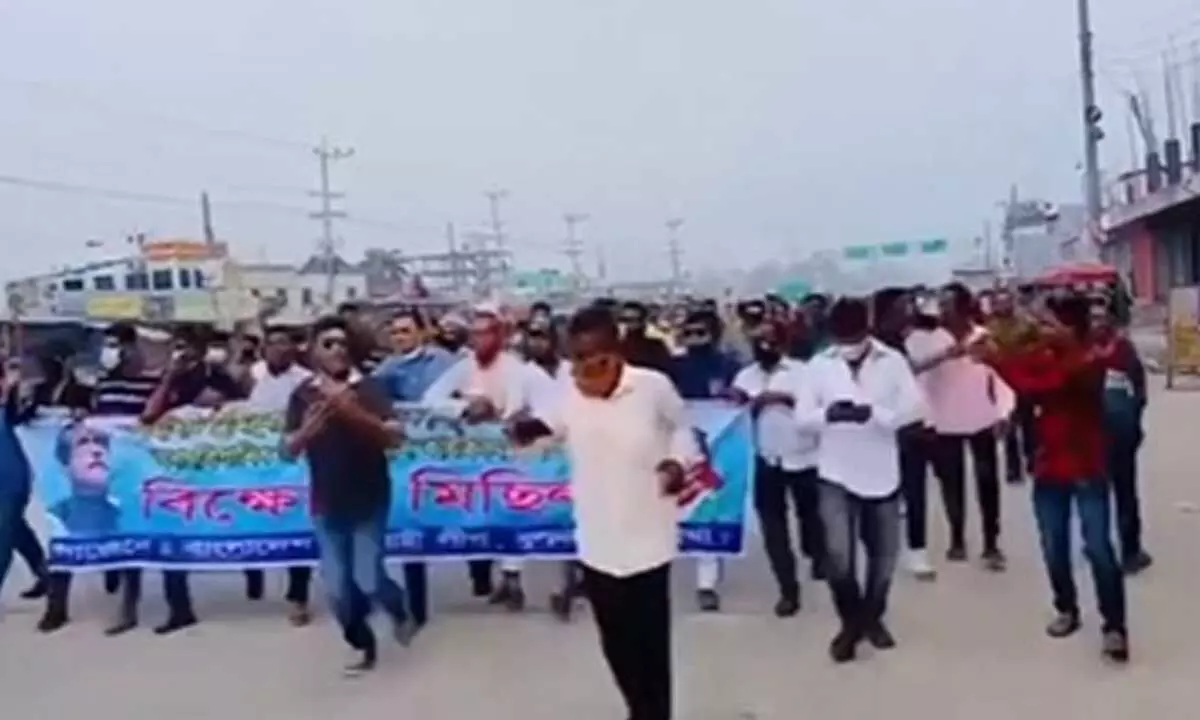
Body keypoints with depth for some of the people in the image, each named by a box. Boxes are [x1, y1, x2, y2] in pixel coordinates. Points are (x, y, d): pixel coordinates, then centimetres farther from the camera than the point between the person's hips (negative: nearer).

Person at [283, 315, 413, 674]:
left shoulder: (370, 387, -7)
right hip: (326, 503, 3)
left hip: (369, 500, -3)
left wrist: (355, 412, -31)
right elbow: (288, 450, -2)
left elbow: (393, 437, -17)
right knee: (338, 588, 5)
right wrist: (306, 431, -24)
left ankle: (398, 608, 25)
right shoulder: (303, 394, 0)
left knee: (368, 580, -9)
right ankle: (363, 646, 28)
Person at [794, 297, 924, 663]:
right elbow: (802, 416, -5)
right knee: (838, 555, -10)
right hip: (836, 474, -1)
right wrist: (828, 413, -27)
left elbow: (914, 407, -10)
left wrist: (873, 413, -27)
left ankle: (872, 617, 37)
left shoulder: (893, 361, -4)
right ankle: (851, 622, 15)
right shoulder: (819, 365, -3)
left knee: (884, 553, 13)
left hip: (881, 473, 1)